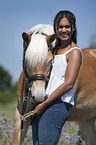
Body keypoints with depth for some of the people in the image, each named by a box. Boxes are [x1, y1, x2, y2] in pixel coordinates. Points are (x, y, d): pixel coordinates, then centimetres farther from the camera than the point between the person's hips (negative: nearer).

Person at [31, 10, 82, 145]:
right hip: (41, 105, 8)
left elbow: (68, 84, -15)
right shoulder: (54, 49, 18)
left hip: (58, 104, -8)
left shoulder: (74, 52, -6)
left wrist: (44, 105, -15)